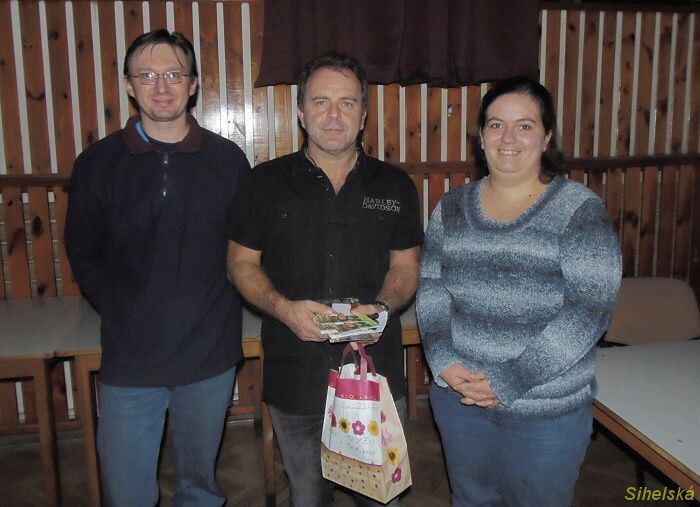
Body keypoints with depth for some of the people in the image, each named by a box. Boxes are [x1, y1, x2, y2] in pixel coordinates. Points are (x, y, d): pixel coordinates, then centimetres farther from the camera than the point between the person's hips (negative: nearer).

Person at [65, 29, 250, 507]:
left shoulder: (227, 159, -1)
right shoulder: (98, 162, 0)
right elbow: (83, 253, 8)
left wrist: (219, 305, -3)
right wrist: (121, 313, 0)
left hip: (210, 356, 0)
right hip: (128, 357, 0)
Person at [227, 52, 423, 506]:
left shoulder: (395, 186, 2)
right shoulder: (267, 183, -1)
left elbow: (405, 266, 6)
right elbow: (242, 262, 1)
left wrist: (382, 306, -14)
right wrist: (283, 308, -17)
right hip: (295, 377, 0)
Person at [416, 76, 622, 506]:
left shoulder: (580, 210, -11)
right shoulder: (453, 207, 3)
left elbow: (589, 310, -17)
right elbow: (430, 287, 0)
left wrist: (509, 382, -20)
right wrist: (443, 361, -15)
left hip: (546, 411, -3)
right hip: (458, 397, 4)